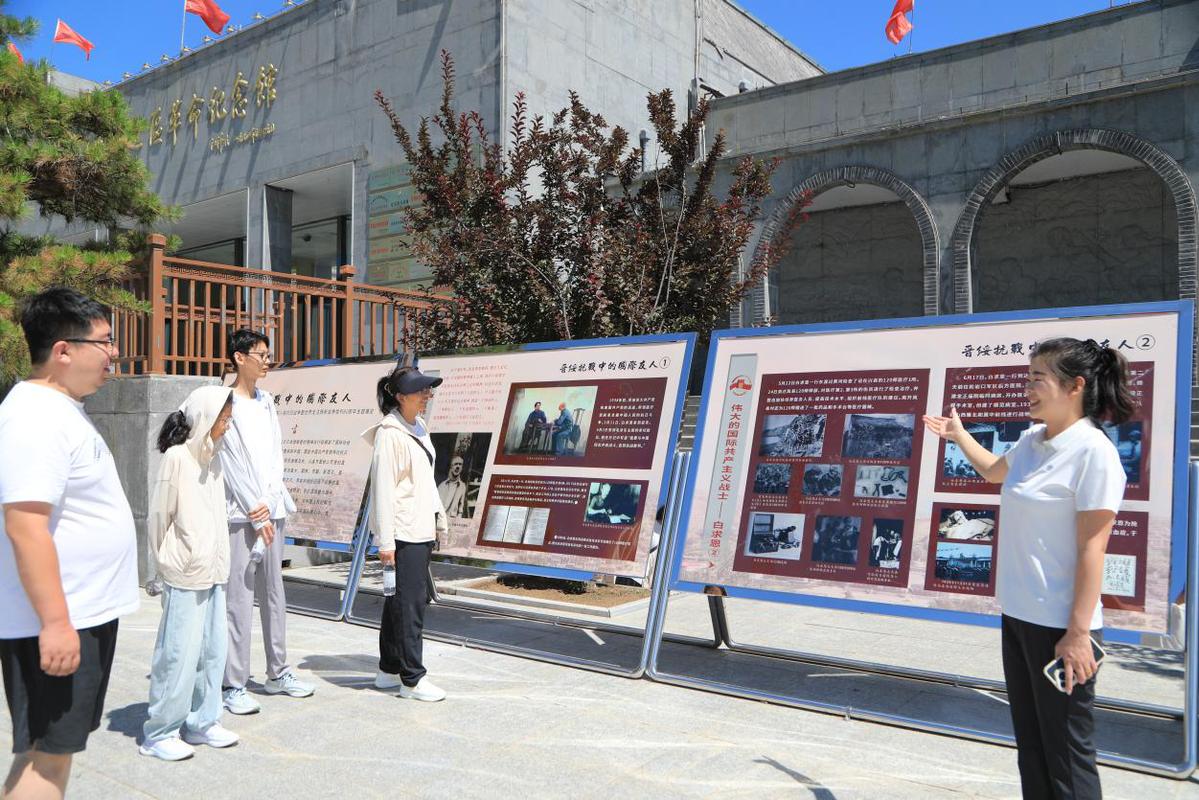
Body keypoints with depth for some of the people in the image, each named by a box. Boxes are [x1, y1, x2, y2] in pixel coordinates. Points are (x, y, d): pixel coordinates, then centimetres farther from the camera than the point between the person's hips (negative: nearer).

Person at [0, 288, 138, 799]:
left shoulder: (62, 409, 13)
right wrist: (54, 622, -26)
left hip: (86, 612, 10)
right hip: (56, 623, -10)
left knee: (56, 747, 19)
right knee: (46, 752, 0)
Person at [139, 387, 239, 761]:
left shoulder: (211, 457, 12)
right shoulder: (176, 457, -12)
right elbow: (158, 516, -8)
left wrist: (220, 562, 12)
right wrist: (163, 566, -1)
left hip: (212, 572, 7)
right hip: (184, 575, -7)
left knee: (213, 649, 11)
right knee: (180, 653, -2)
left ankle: (202, 722, 23)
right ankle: (159, 733, 11)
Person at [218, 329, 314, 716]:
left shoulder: (267, 401, 13)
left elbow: (276, 455, 8)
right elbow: (232, 465, -11)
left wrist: (269, 504, -6)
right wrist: (256, 516, -12)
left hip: (271, 510, 7)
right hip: (241, 514, -7)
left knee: (274, 593, 13)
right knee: (240, 599, -5)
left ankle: (278, 672, 24)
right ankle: (234, 684, 3)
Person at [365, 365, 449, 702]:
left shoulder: (418, 428, 14)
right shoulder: (390, 433, -14)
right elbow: (382, 488, -17)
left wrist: (438, 515, 18)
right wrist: (385, 541, -18)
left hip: (422, 529, 9)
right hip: (403, 532, -9)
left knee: (399, 600, 16)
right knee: (410, 603, -4)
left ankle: (389, 669, 26)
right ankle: (412, 678, 5)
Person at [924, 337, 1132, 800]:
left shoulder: (1093, 452, -16)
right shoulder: (1032, 441, 8)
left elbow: (1092, 547, -20)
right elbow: (993, 471, 31)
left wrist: (1078, 632, -21)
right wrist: (957, 434, 41)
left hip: (1059, 626, -8)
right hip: (1018, 616, 8)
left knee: (1065, 754, 3)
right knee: (1030, 744, 18)